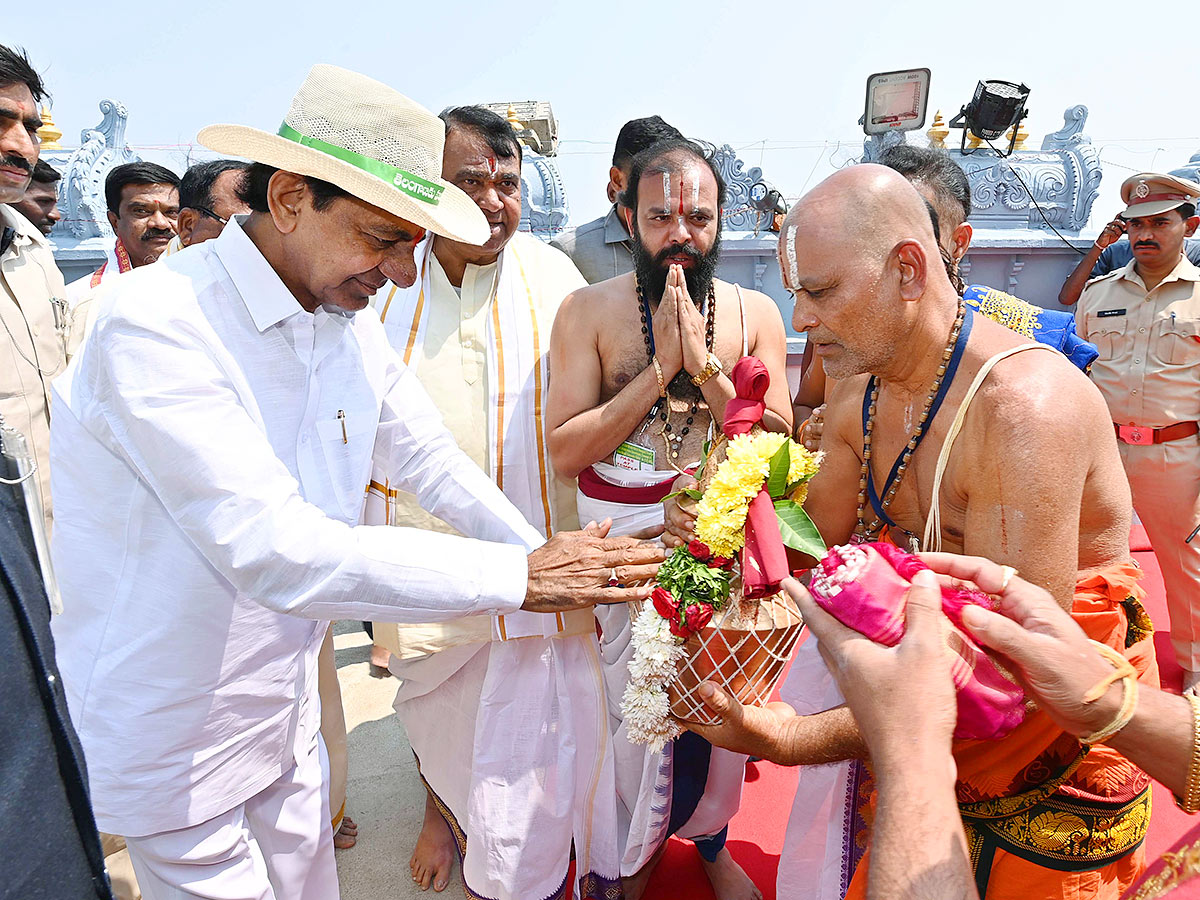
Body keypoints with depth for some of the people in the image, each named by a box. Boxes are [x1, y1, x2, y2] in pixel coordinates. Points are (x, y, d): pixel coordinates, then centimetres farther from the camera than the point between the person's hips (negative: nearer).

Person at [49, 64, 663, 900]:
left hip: (286, 703, 6)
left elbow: (433, 461, 6)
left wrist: (551, 564, 2)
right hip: (171, 731, -6)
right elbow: (274, 550, -34)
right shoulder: (154, 323, -26)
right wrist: (522, 578, -32)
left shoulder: (353, 324, -4)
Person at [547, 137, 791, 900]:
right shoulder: (590, 311, -7)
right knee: (629, 707, 13)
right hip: (621, 540, -1)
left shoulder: (755, 313, -2)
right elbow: (565, 451, -13)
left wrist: (705, 365, -19)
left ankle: (710, 837, 47)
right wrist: (659, 370, -19)